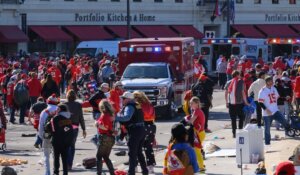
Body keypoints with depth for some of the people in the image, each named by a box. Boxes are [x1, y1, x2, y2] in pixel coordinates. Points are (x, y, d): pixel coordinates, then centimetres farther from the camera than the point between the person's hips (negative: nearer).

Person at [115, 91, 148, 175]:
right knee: (139, 152, 19)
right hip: (142, 129, 9)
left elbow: (126, 117, -28)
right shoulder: (136, 105, 17)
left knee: (132, 153, -4)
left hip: (134, 131, -9)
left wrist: (115, 117, -28)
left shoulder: (129, 107, -12)